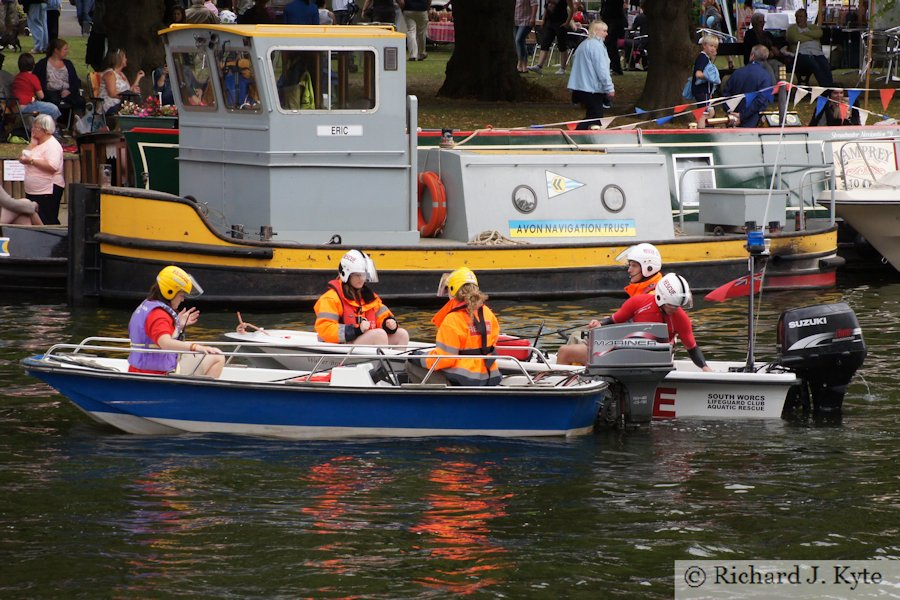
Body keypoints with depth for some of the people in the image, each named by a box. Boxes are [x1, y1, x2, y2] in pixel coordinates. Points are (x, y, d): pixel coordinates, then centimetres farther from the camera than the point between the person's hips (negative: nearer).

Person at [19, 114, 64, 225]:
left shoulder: (53, 145, -13)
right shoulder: (37, 143, 14)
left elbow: (52, 167, -28)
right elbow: (22, 158, 8)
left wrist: (32, 161, -23)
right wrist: (32, 142, 0)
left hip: (48, 192, -9)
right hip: (31, 191, 9)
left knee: (48, 223, -7)